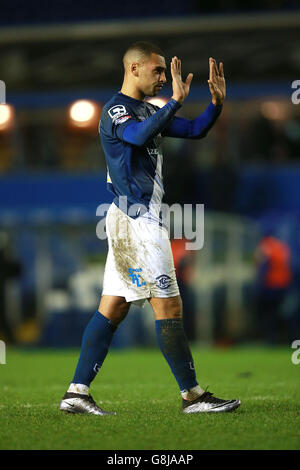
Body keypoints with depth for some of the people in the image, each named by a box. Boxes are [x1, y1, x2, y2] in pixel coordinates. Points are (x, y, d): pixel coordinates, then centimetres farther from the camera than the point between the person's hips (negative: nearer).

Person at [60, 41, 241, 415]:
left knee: (112, 309, 8)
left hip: (136, 219, 10)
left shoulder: (147, 111, 18)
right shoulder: (116, 110, -11)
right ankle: (192, 395, -1)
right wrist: (176, 101, -37)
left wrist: (216, 102, 5)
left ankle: (77, 392, 8)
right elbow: (139, 136, -33)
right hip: (137, 219, -10)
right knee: (168, 307, -6)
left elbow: (195, 131, 21)